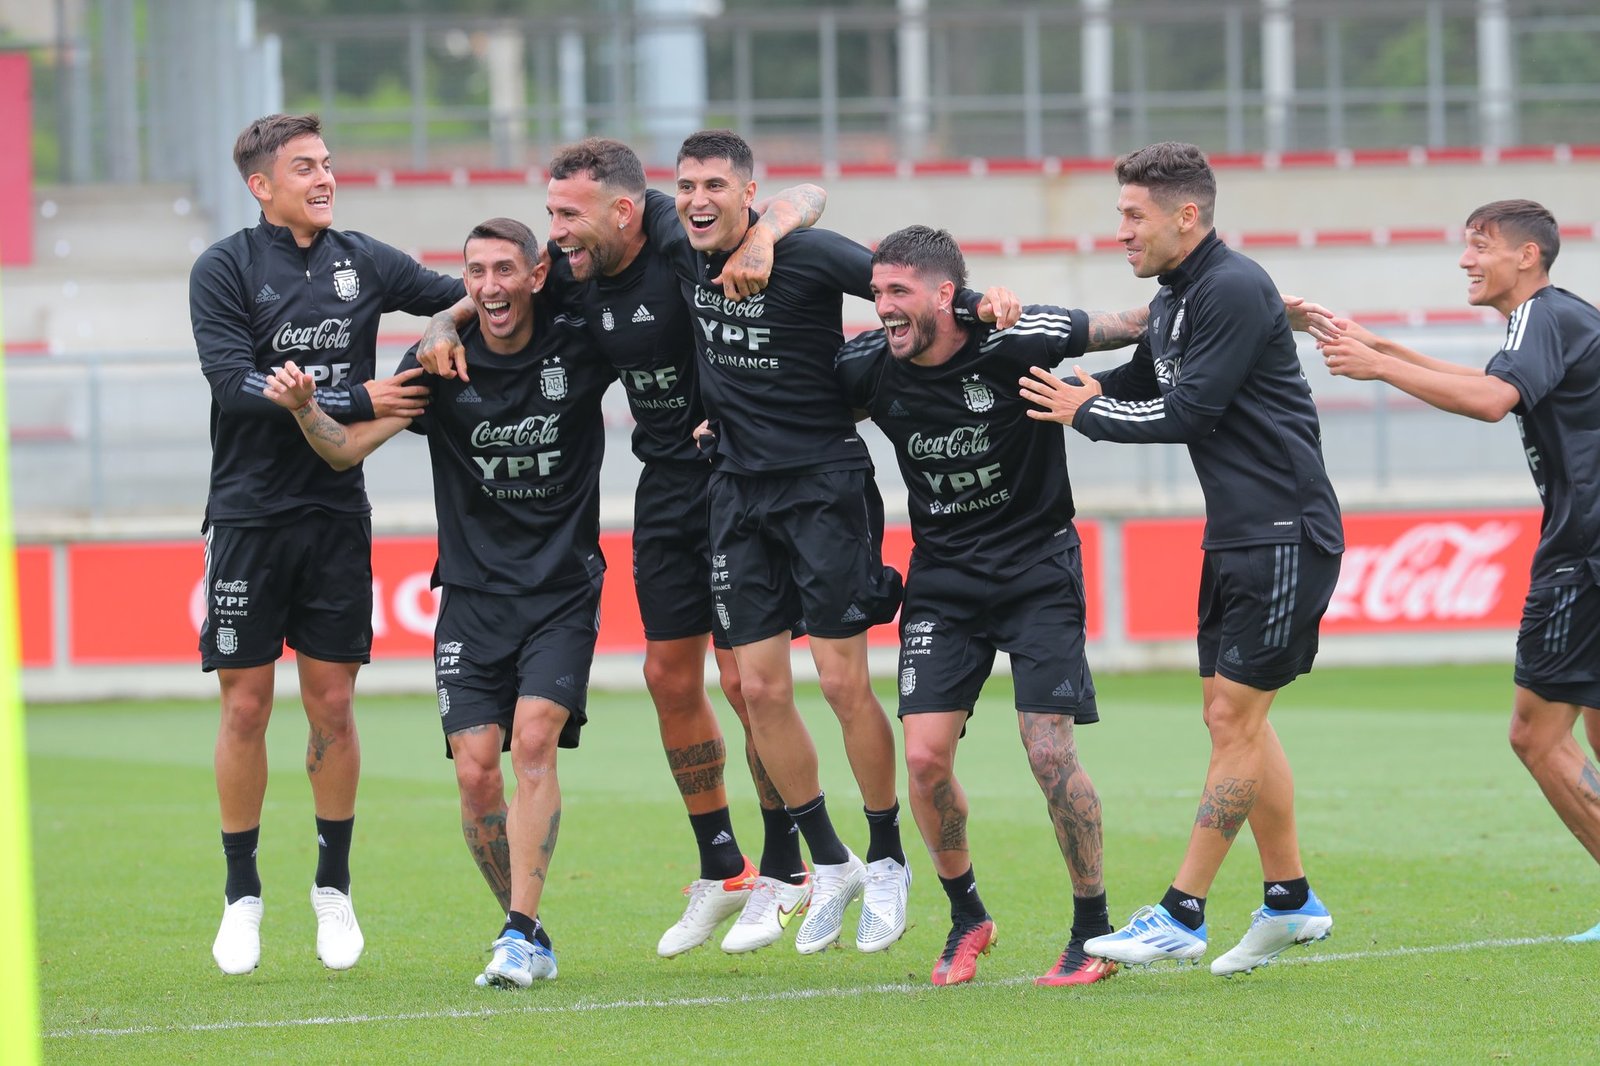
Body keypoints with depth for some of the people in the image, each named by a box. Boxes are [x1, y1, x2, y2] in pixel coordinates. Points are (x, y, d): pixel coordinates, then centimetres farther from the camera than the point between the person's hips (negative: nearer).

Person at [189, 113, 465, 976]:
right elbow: (238, 385, -14)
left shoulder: (364, 262, 6)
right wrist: (355, 401, -17)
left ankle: (333, 889, 15)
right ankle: (242, 896, 12)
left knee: (333, 706, 3)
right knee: (246, 706, 0)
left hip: (336, 514, 3)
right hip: (249, 515, -3)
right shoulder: (225, 269, -4)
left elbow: (461, 295, 17)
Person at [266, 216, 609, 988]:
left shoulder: (578, 348, -5)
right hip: (472, 596, 2)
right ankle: (528, 932, 12)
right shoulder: (443, 363, -4)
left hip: (563, 589, -1)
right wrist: (305, 410, -27)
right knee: (477, 773, -7)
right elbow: (347, 448, -8)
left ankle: (521, 935, -20)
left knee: (534, 741, -20)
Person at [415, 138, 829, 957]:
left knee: (745, 676, -8)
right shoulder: (572, 268, -1)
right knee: (670, 676, 8)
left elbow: (804, 199, -21)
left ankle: (782, 870, 7)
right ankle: (720, 872, 22)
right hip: (667, 481, 7)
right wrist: (442, 329, -9)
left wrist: (762, 239, -41)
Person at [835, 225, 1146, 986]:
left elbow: (1129, 326, -5)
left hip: (1037, 566, -3)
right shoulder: (870, 369, -8)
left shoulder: (1015, 341, -18)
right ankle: (966, 918, 16)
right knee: (924, 758, -8)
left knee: (1049, 752, -12)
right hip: (942, 575, 3)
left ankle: (1093, 929, 6)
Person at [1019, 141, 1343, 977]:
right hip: (1233, 538, 10)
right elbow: (1142, 383, 27)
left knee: (1234, 716, -7)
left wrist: (1084, 413, -8)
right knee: (1232, 716, 12)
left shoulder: (1233, 290, -17)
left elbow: (1189, 412, -19)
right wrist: (1088, 389, 9)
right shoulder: (1172, 299, 13)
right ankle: (1290, 900, 20)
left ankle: (1180, 915, -7)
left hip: (1285, 535, -10)